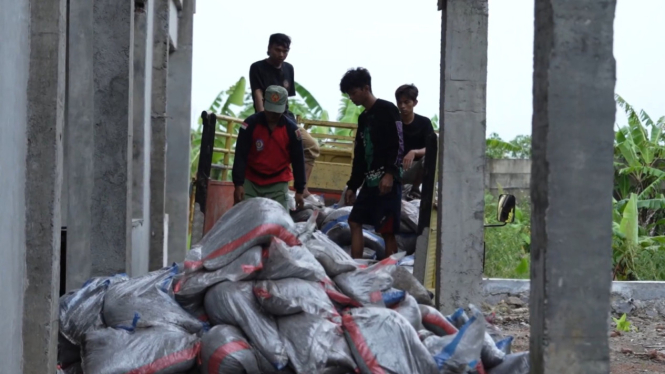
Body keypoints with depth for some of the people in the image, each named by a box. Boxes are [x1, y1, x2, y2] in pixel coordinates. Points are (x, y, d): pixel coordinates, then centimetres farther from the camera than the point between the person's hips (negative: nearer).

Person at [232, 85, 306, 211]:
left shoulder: (292, 129, -6)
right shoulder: (251, 123, -10)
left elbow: (298, 161, 1)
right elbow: (240, 156, -9)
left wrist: (299, 190, 0)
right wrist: (238, 184, -16)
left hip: (278, 184, 1)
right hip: (250, 181, 0)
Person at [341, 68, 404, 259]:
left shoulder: (387, 110, -4)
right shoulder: (363, 117, 20)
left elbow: (398, 144, -13)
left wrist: (390, 173, -22)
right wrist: (352, 186, 20)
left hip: (387, 180, -9)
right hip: (370, 181, 9)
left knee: (387, 230, -9)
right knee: (355, 222, 8)